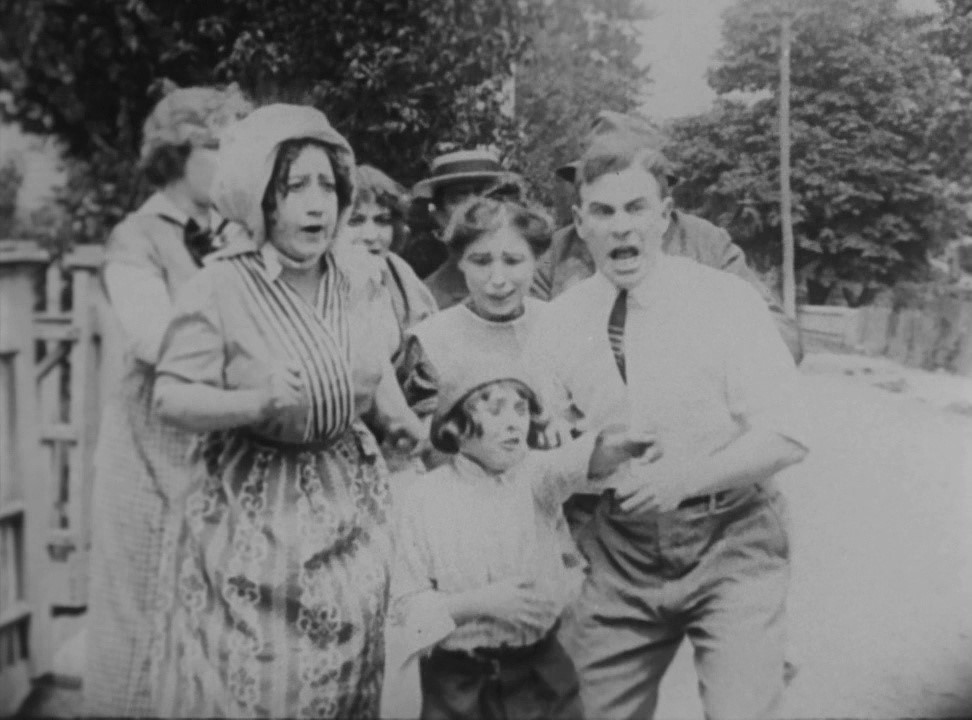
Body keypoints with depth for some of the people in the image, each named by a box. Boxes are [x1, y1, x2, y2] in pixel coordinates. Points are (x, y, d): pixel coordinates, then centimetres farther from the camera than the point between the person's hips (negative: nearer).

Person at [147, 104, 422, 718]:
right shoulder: (221, 287, -15)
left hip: (350, 499, 5)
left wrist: (412, 427, 16)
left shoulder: (354, 276, 2)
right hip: (254, 511, -5)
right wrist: (256, 403, -31)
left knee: (342, 668, 15)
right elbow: (172, 398, -16)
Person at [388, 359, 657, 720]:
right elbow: (407, 606, -7)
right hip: (459, 683, -1)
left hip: (541, 673, 1)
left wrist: (609, 445, -49)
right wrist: (480, 603, -20)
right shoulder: (422, 499, -7)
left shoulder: (535, 474, -3)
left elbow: (572, 463, -27)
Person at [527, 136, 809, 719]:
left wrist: (686, 476, -27)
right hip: (621, 556, 3)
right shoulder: (562, 320, 0)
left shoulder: (726, 301, -10)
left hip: (730, 546, -3)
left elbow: (785, 436, -13)